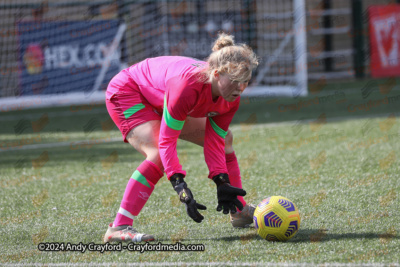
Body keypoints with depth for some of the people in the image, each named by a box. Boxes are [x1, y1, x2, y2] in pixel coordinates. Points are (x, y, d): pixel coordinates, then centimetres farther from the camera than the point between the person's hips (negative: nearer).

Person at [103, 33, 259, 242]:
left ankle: (240, 212, 23)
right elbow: (166, 142, -39)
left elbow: (214, 142, -11)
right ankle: (118, 228, -31)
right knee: (158, 155, -32)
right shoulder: (187, 85, -42)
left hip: (160, 99, 9)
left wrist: (222, 184, -22)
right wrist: (181, 187, -45)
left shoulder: (231, 98, -19)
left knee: (225, 139, 9)